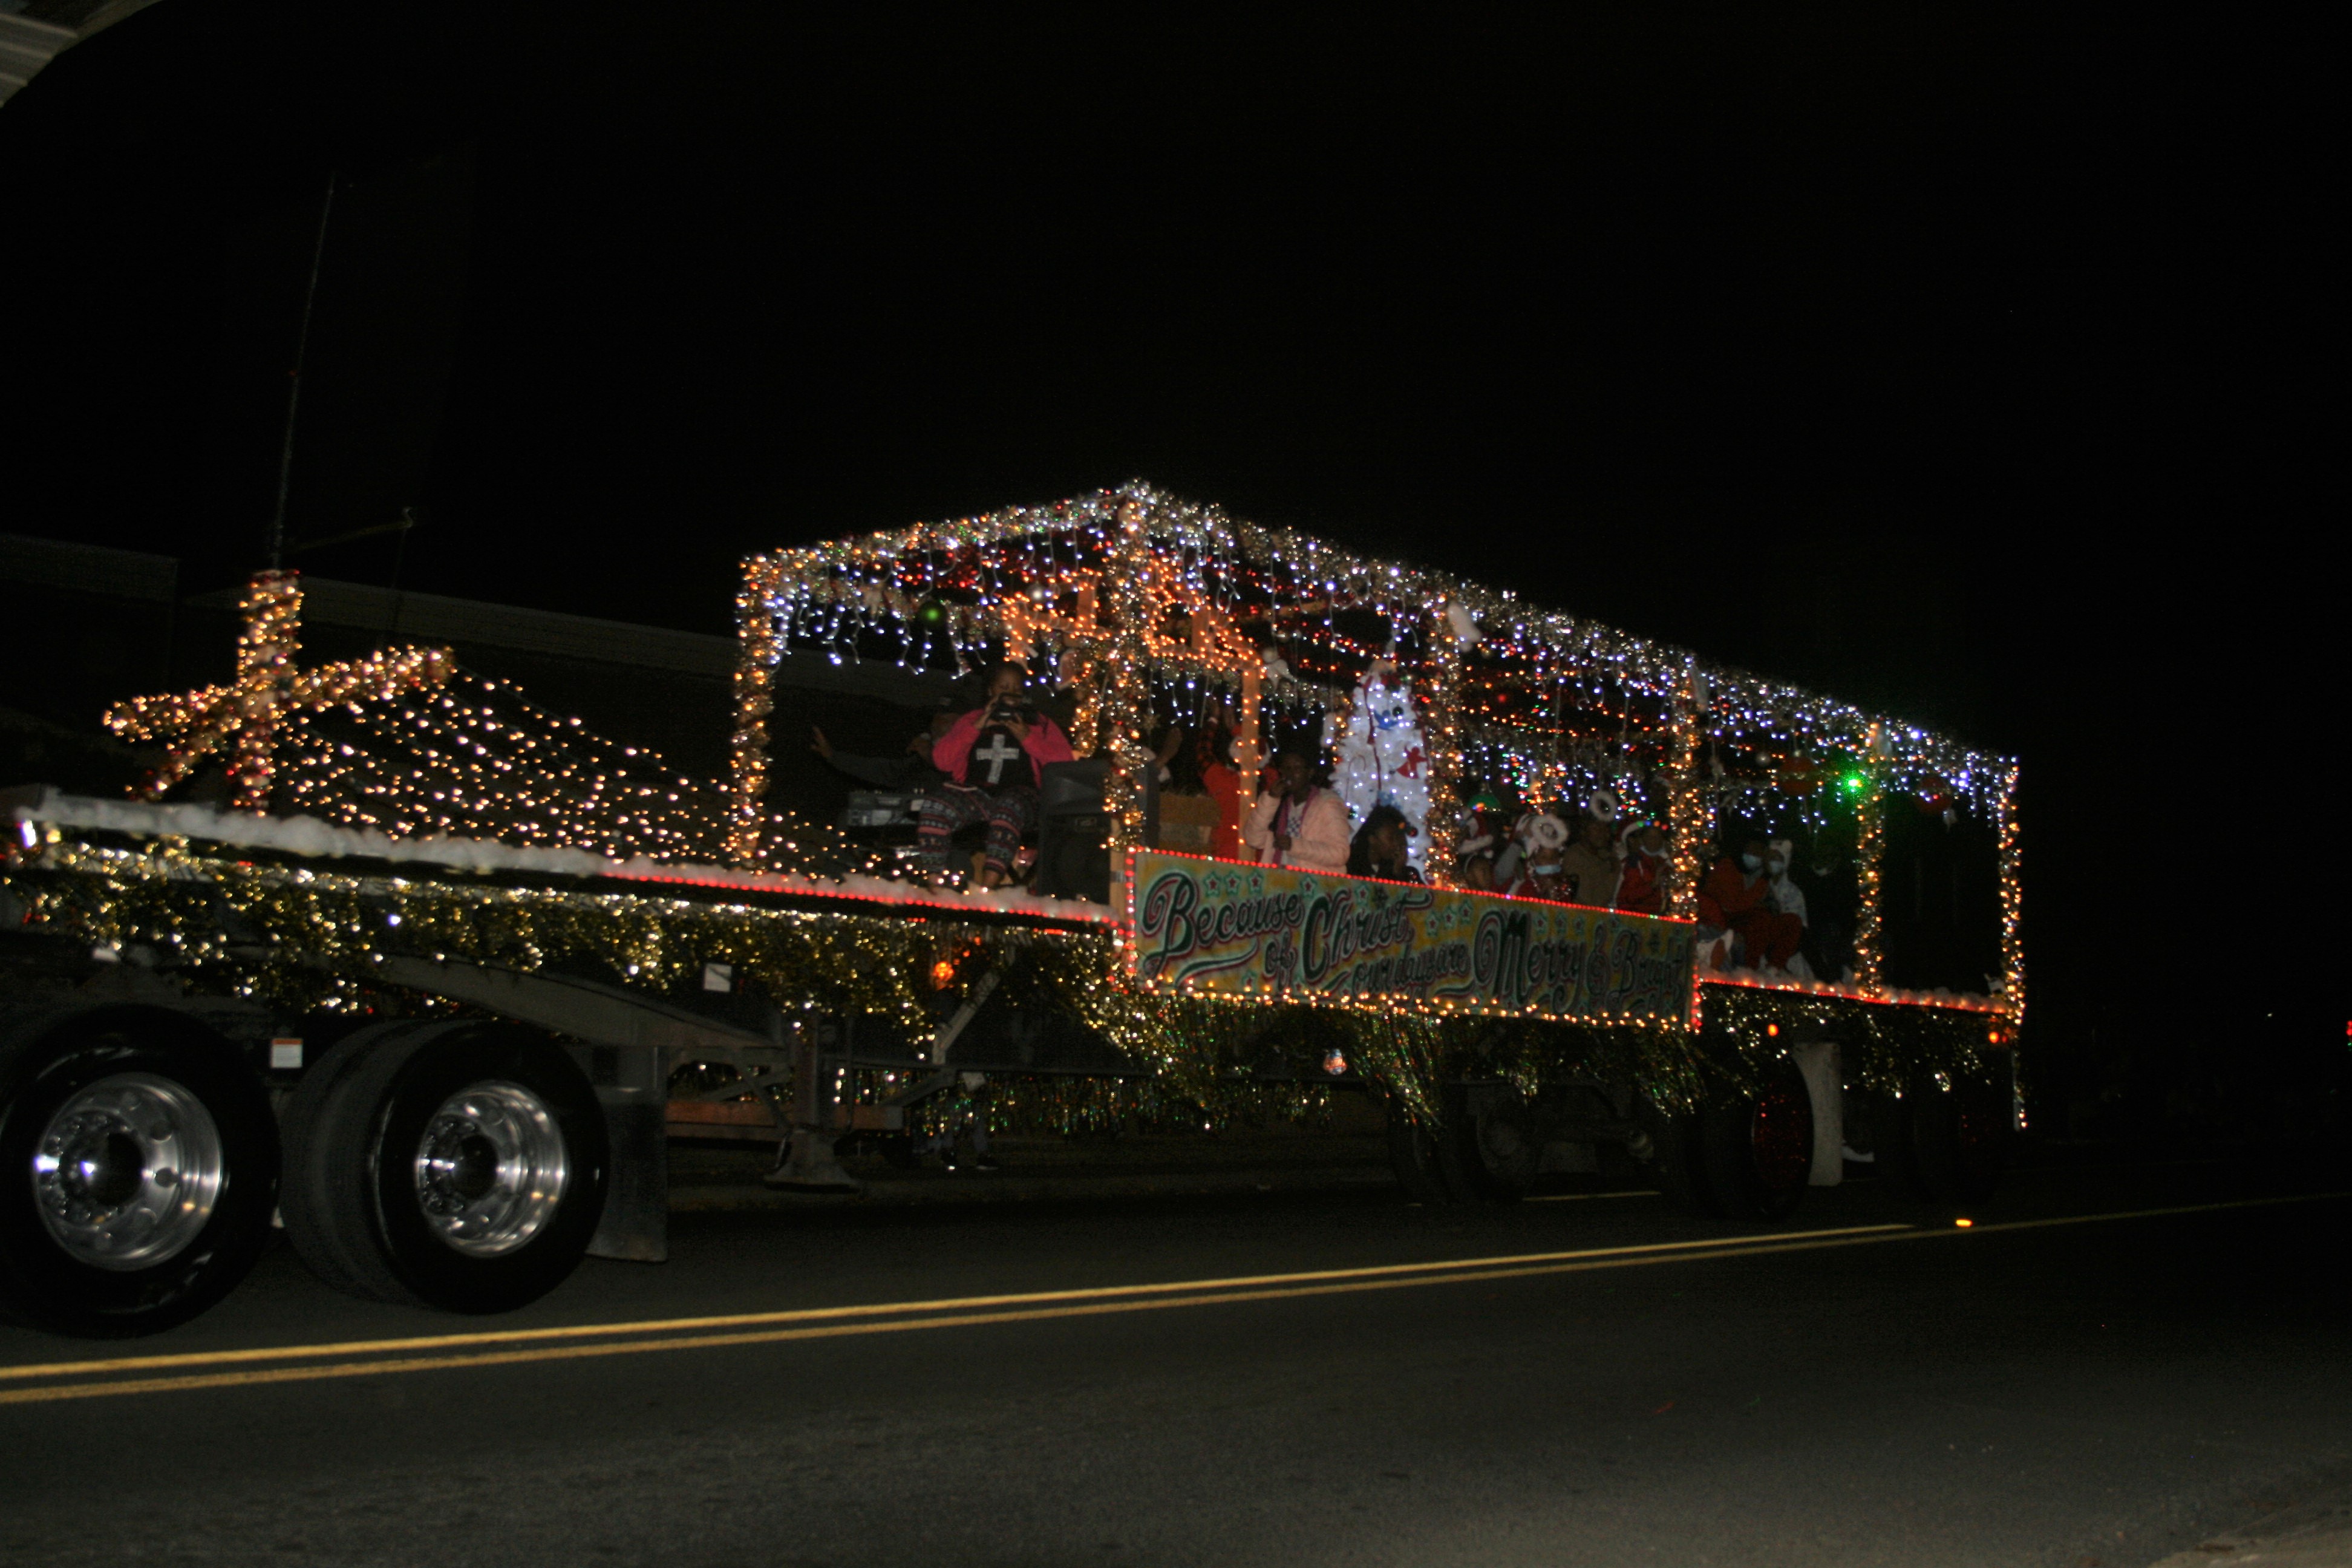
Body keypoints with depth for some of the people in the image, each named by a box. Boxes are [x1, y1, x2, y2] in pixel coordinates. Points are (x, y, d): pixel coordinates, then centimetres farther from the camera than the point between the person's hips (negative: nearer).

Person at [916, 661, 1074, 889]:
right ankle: (934, 884, -35)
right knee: (935, 802, -29)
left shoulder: (1039, 724, 19)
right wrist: (977, 727, 2)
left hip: (1019, 794, -2)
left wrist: (1028, 738, -4)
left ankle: (987, 887, -50)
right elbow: (942, 760, 9)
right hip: (975, 793, 2)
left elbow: (1062, 761, 4)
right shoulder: (971, 721, 24)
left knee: (1010, 806, -39)